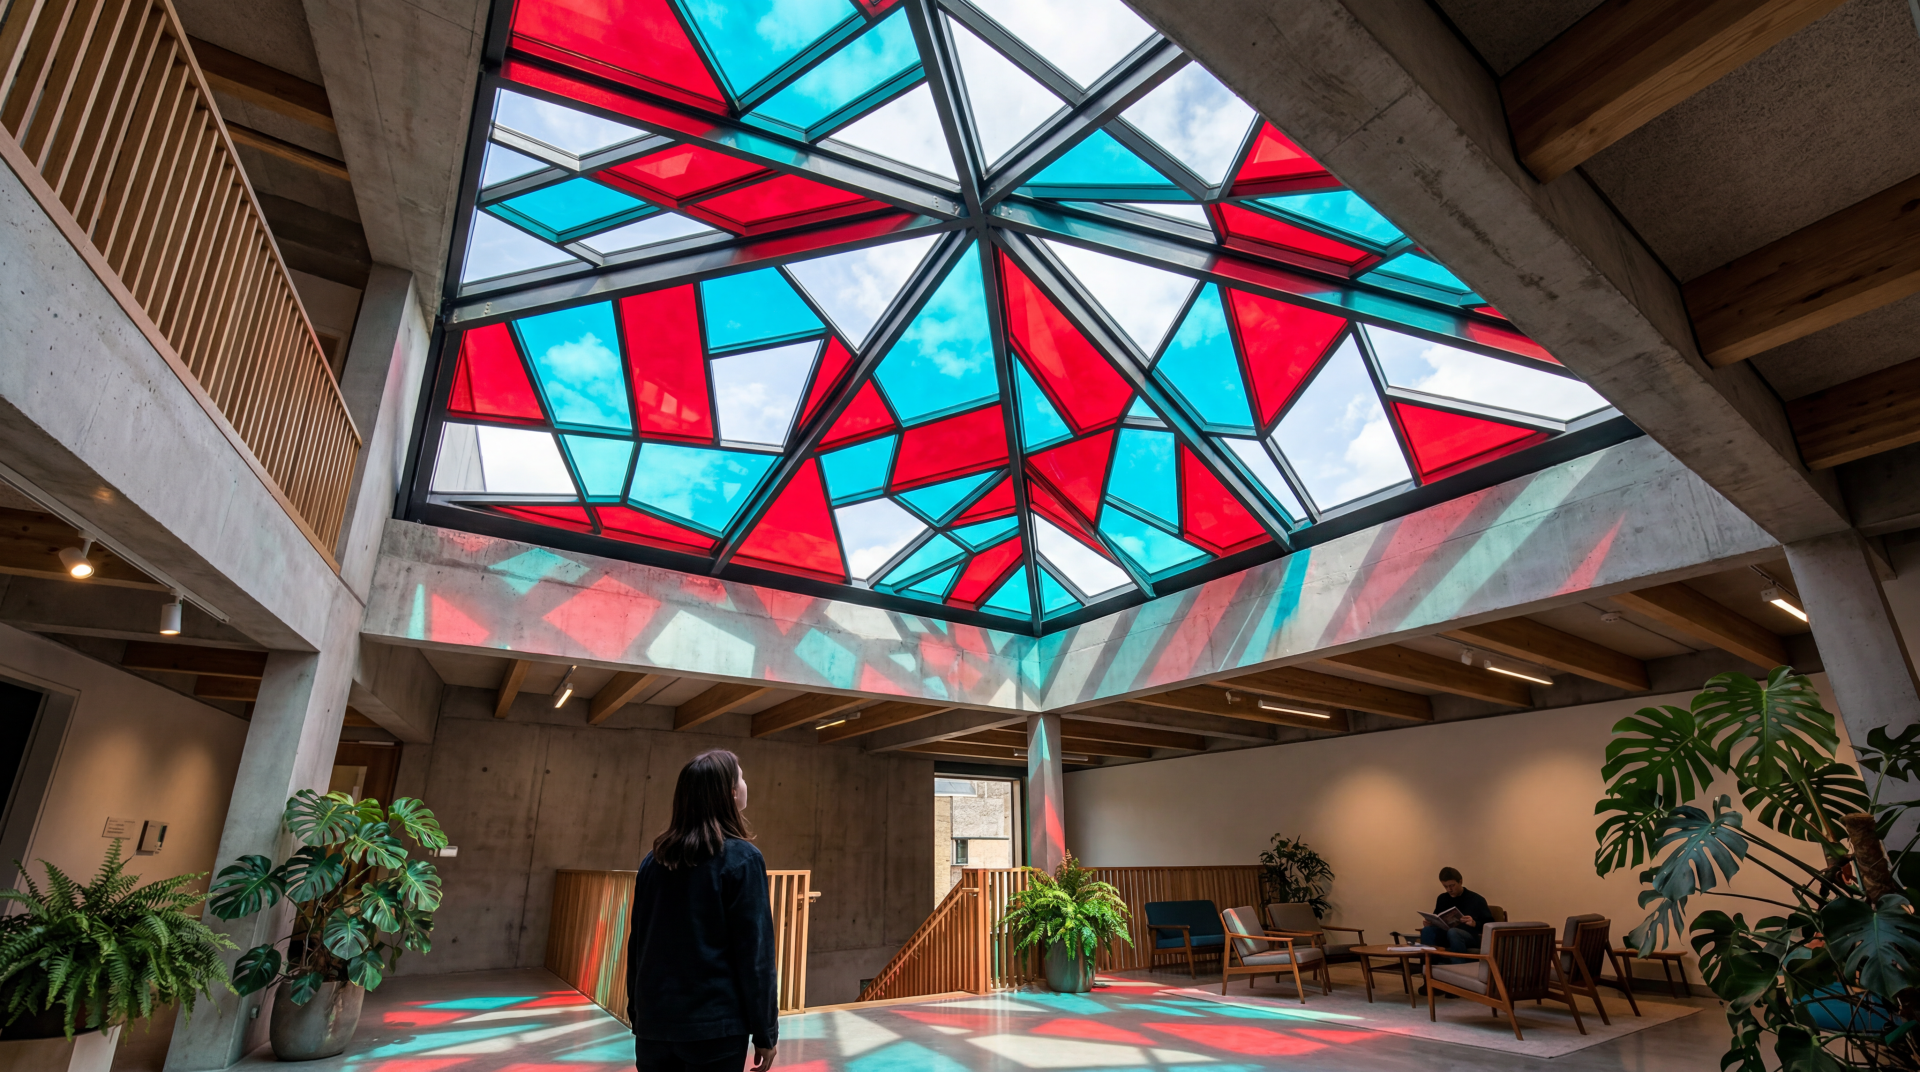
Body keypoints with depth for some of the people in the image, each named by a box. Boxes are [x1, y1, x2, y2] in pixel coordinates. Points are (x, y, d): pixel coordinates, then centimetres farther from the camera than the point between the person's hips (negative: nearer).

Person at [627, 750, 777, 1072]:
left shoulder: (654, 861, 5)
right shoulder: (741, 859, -13)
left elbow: (637, 944, 11)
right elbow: (755, 952, -13)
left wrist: (637, 1016, 20)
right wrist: (765, 1031, -5)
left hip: (655, 1023, 5)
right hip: (716, 1026, -5)